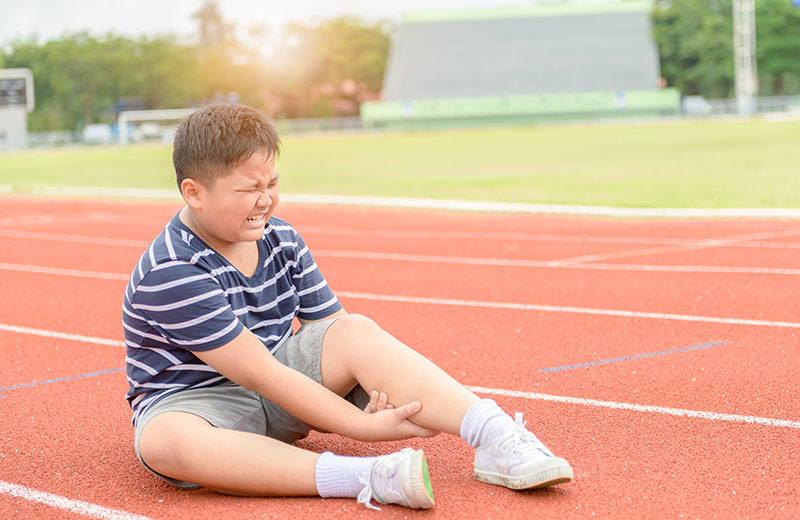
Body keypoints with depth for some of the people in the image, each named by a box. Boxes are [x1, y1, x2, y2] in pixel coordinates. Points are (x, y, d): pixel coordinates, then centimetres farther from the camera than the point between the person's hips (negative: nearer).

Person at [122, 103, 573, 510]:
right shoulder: (171, 274, -23)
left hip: (279, 398, 6)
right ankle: (366, 478, -51)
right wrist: (362, 425, -29)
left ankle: (500, 442, -33)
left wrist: (379, 391, -24)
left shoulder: (281, 240, 2)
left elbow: (334, 328, -1)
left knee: (357, 331, -21)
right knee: (163, 442, -42)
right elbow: (260, 374, -26)